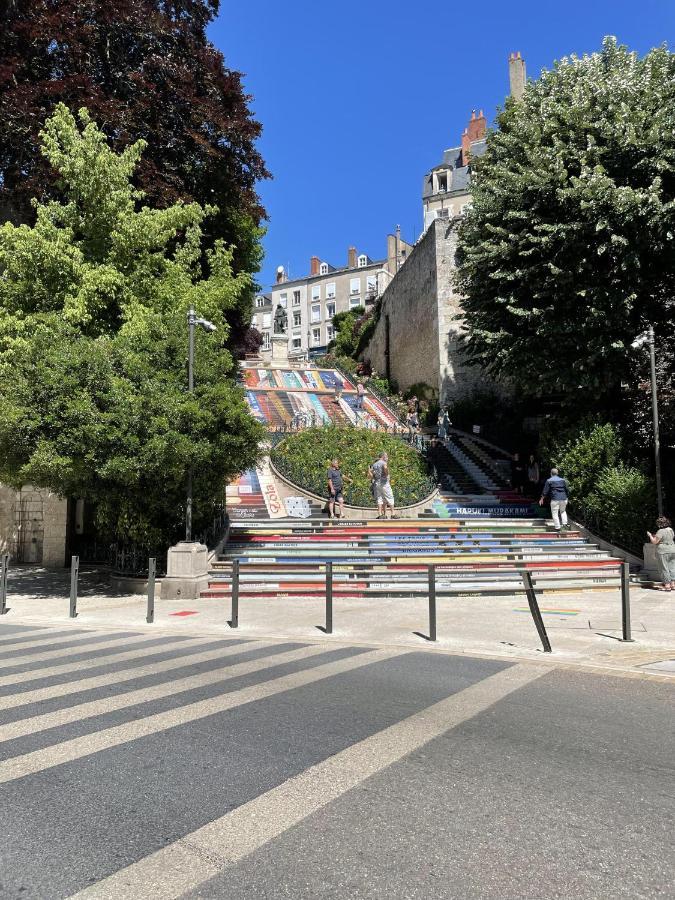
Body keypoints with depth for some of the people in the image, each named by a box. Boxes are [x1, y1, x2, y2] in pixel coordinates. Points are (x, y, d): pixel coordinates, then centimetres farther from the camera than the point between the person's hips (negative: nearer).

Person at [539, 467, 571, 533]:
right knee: (563, 511, 24)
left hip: (555, 499, -4)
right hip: (563, 499, 4)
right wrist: (567, 498, 26)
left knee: (555, 513, 2)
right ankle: (565, 523, 9)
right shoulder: (563, 480, 11)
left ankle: (558, 528, 0)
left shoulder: (549, 481, 0)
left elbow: (545, 491, -1)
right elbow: (567, 490, 14)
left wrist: (542, 499, 9)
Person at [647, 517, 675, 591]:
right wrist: (656, 536, 24)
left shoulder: (661, 531, -16)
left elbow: (654, 541, -15)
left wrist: (650, 535, 1)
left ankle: (667, 585, -1)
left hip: (663, 552, -8)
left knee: (664, 568, -2)